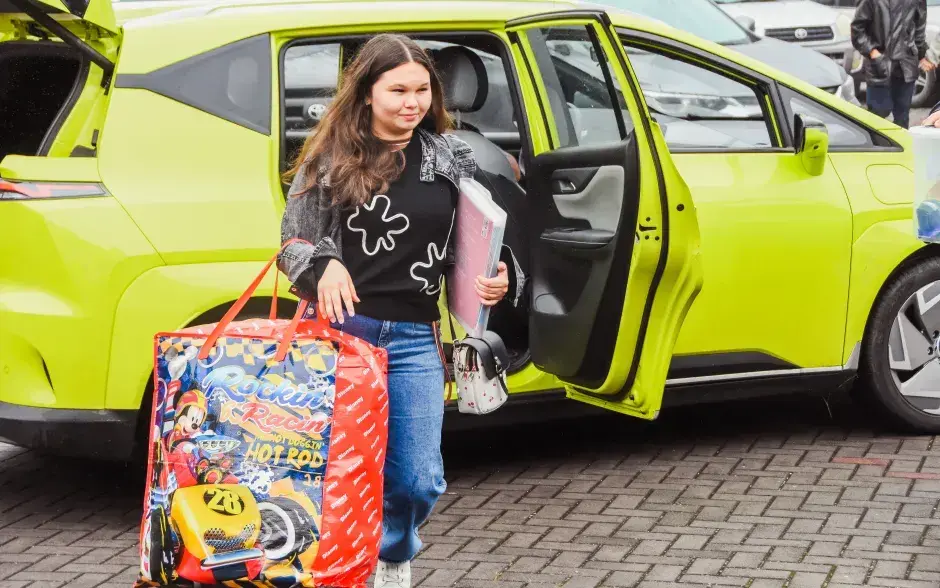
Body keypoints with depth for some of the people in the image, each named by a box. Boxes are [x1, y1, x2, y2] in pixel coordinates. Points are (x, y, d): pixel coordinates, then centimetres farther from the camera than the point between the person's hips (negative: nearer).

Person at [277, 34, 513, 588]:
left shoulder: (453, 158, 8)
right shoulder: (331, 156, 1)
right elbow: (293, 242, 4)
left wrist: (494, 279, -2)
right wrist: (324, 266, -17)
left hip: (414, 337, 2)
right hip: (341, 328, -2)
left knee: (418, 479, 4)